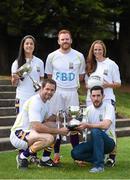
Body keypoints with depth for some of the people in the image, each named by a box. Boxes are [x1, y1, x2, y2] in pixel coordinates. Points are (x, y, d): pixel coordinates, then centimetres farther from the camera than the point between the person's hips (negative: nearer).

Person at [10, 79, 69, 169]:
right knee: (49, 138, -31)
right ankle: (23, 156, -12)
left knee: (56, 128, 8)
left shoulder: (45, 102, 13)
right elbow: (37, 127, -27)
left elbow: (44, 122, 17)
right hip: (19, 134, -10)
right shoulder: (35, 102, -19)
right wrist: (58, 131, -21)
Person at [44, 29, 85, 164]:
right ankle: (56, 154, 7)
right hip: (56, 92, 0)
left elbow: (81, 76, 13)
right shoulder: (52, 56, 4)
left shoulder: (79, 56, 4)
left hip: (72, 92, 0)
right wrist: (58, 85, 6)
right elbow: (49, 76, 12)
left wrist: (71, 84, 6)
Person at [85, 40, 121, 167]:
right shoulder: (90, 65, 15)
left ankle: (112, 155, -5)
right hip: (91, 99, 4)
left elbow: (118, 84, 4)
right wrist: (89, 86, -2)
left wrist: (108, 85, -15)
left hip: (107, 99, -4)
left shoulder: (111, 64, 2)